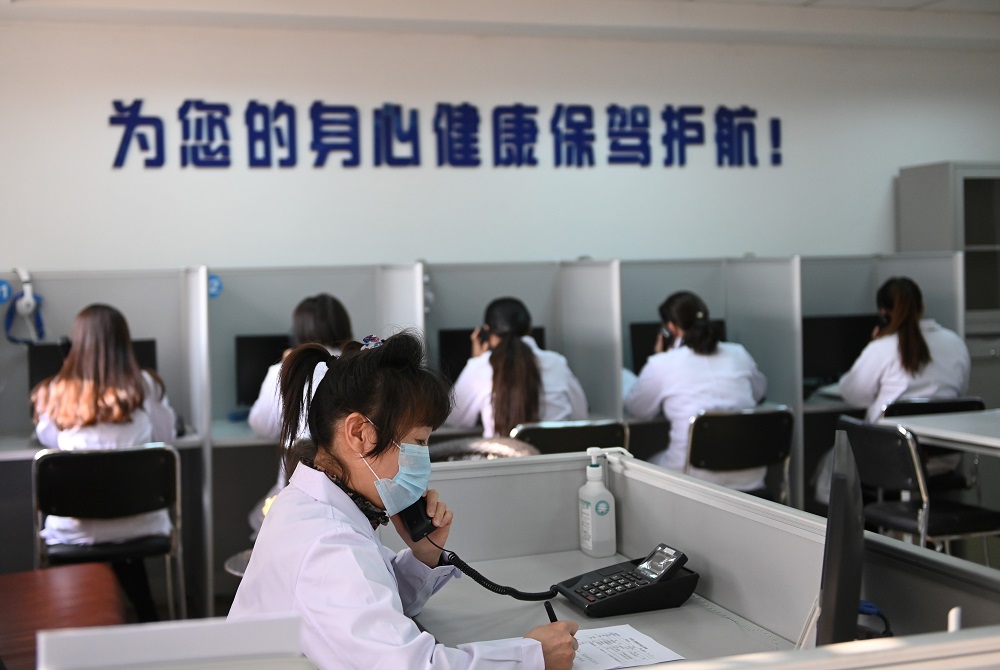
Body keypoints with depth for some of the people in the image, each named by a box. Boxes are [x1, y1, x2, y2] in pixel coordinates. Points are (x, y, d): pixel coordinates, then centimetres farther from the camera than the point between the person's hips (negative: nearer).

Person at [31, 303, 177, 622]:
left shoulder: (55, 392, -6)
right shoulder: (146, 386, -6)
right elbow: (166, 437, 9)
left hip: (75, 532, 0)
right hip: (140, 526, 1)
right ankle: (145, 618, 37)